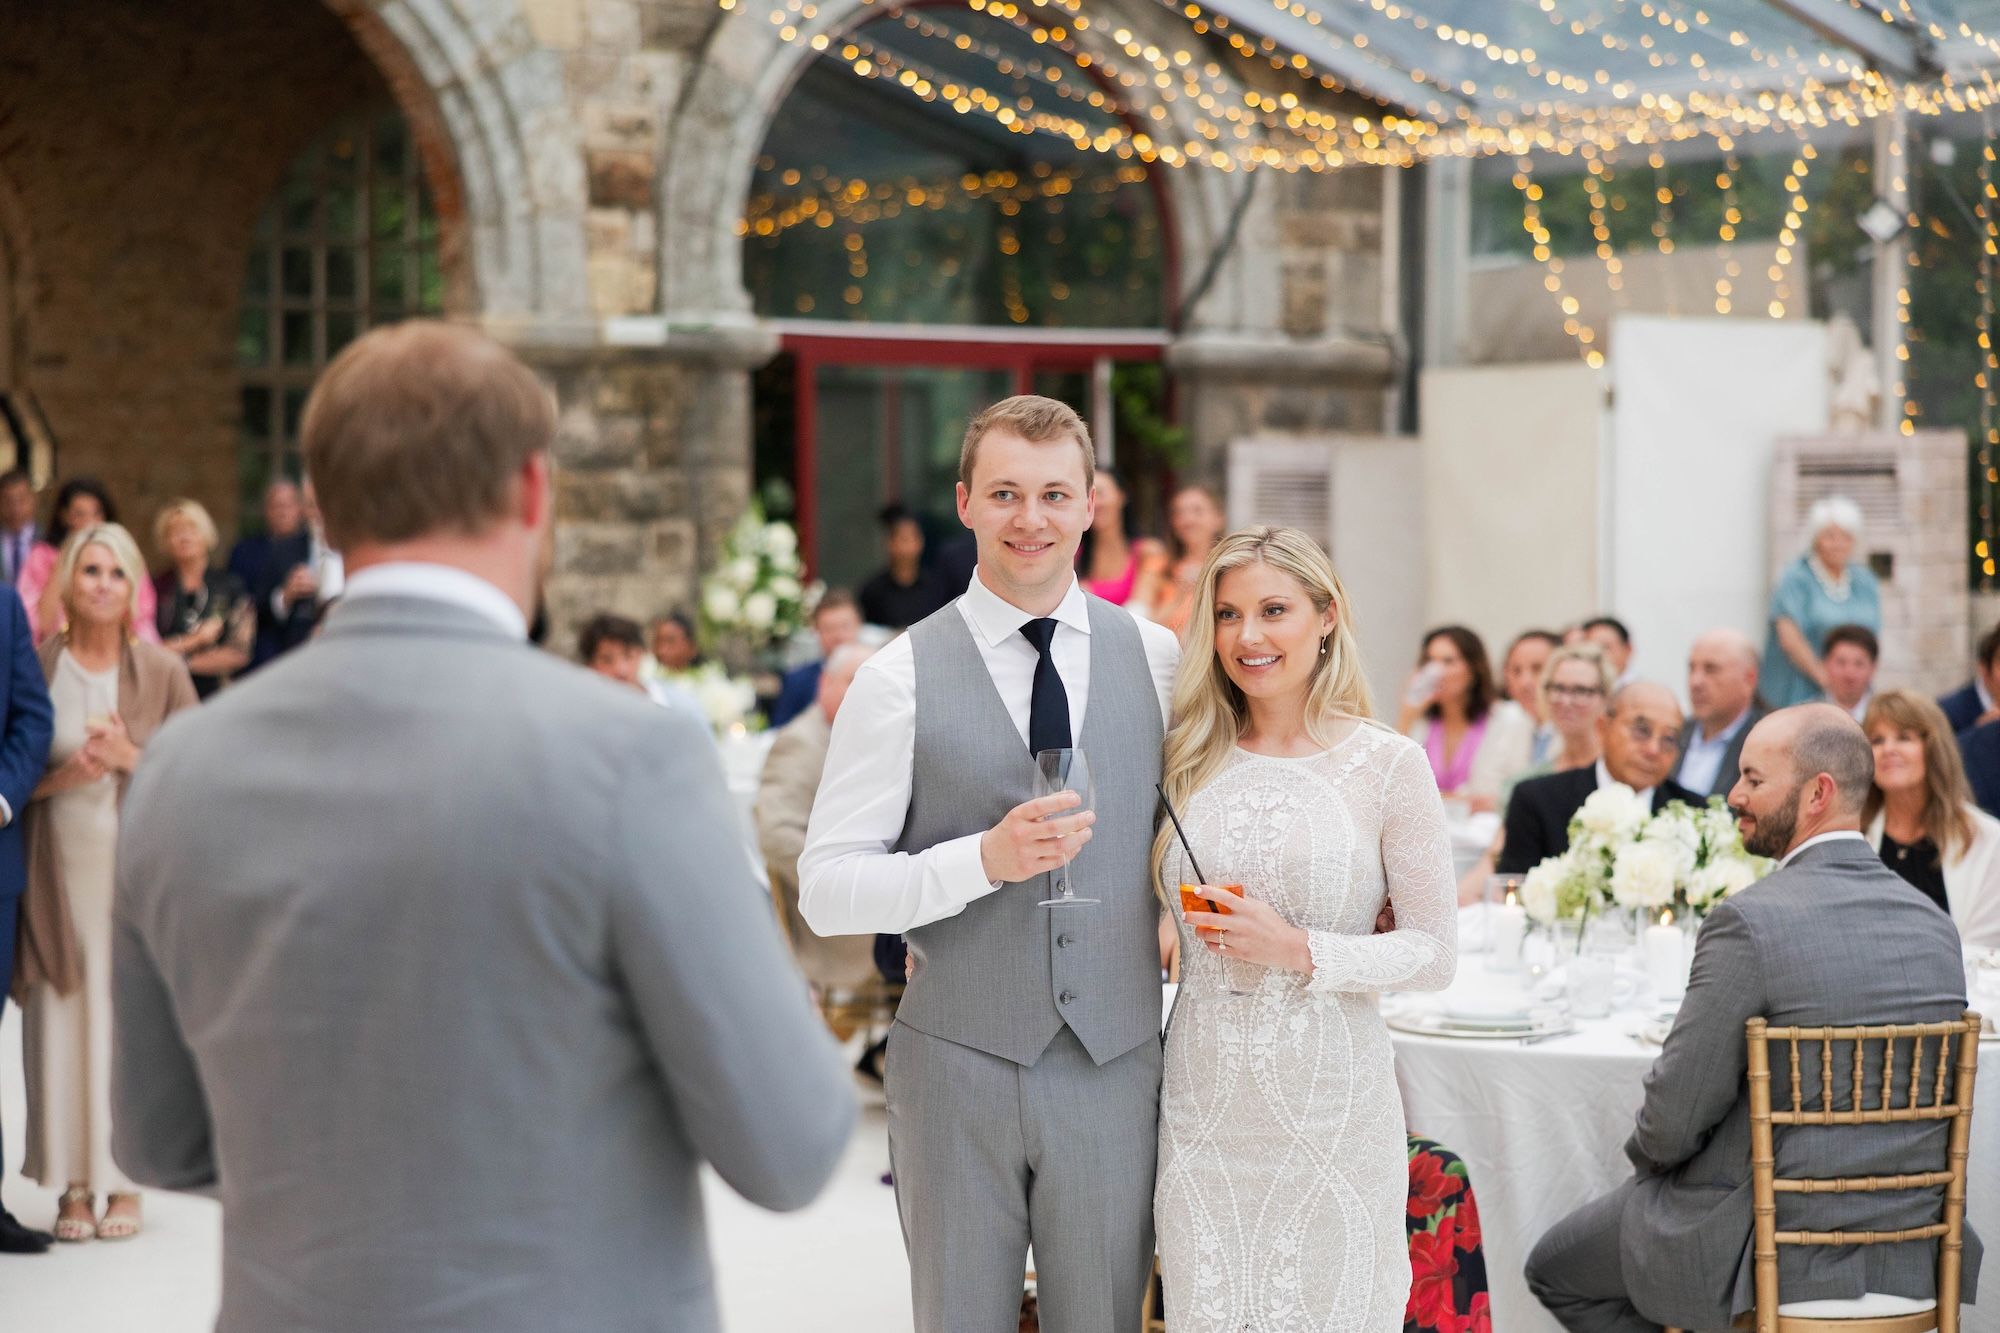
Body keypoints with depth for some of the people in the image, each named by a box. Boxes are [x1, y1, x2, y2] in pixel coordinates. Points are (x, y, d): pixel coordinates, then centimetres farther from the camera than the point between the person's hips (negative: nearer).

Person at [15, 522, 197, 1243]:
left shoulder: (162, 671, 3)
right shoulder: (35, 667, 4)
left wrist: (130, 757, -12)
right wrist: (58, 778, -13)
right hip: (59, 875, 1)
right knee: (62, 1022, 0)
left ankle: (124, 1183, 7)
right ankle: (74, 1184, 7)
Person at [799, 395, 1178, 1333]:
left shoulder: (1160, 658, 4)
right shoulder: (899, 677, -5)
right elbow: (825, 889, -10)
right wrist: (983, 860, -22)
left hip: (1115, 1067, 2)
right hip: (958, 1070, -2)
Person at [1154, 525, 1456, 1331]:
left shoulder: (1389, 765, -3)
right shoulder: (1191, 761, 7)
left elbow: (1435, 954, -5)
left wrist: (1298, 949, -15)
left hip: (1330, 1105, -3)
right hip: (1203, 1105, 3)